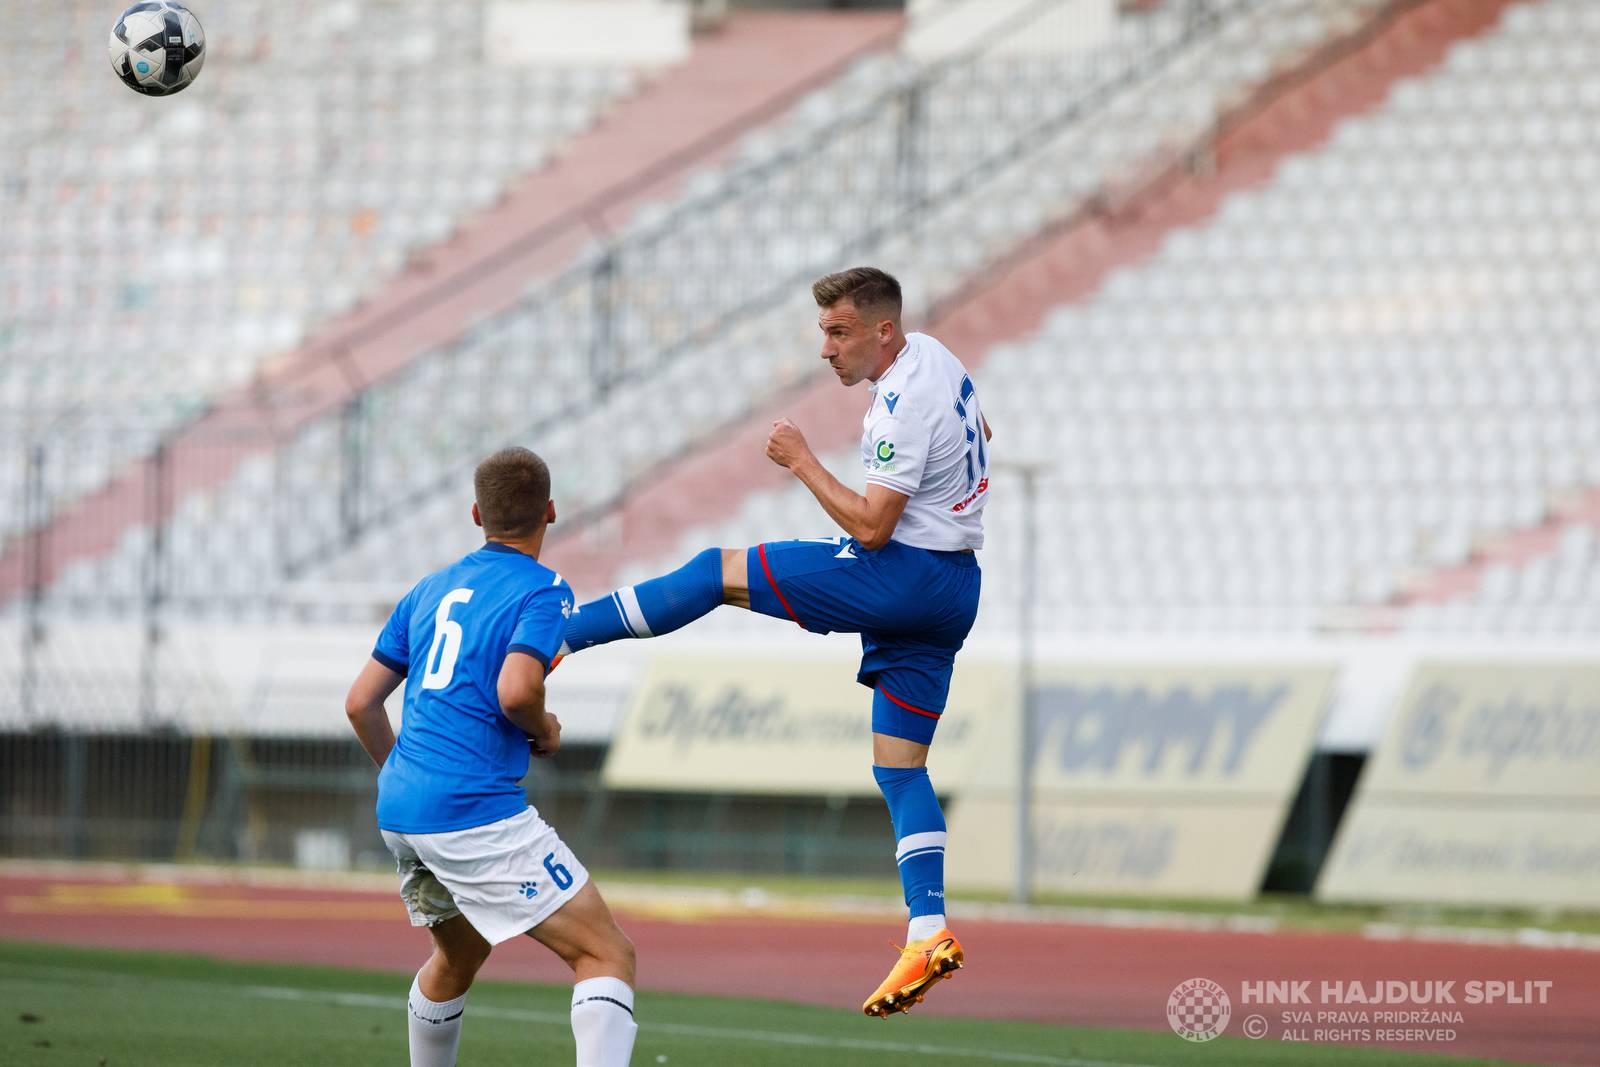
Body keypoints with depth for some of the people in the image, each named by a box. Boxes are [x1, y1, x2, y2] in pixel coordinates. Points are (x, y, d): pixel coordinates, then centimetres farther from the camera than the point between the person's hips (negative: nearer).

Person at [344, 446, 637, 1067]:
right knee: (608, 955, -9)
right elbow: (515, 690, -22)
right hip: (475, 811, -8)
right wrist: (545, 731, 0)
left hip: (399, 808, 8)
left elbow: (361, 702, 18)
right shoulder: (544, 591, -4)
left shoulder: (430, 590, 16)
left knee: (459, 953, 31)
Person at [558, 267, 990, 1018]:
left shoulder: (905, 407, -21)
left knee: (717, 573, -4)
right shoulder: (930, 355, 10)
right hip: (951, 590, 10)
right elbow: (977, 432, 32)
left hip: (900, 573, -10)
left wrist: (803, 462, -13)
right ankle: (928, 934, -3)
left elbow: (871, 527, -22)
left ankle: (548, 636, -5)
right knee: (899, 765, 7)